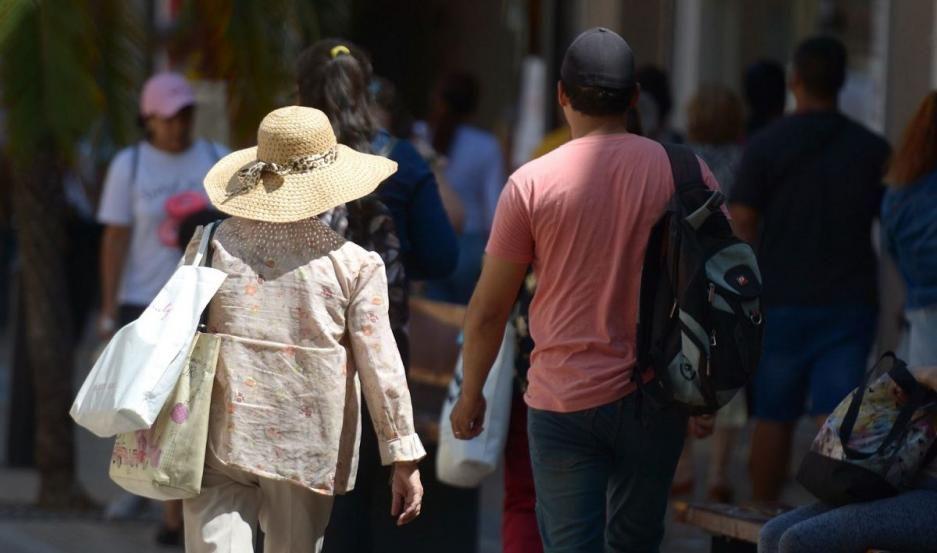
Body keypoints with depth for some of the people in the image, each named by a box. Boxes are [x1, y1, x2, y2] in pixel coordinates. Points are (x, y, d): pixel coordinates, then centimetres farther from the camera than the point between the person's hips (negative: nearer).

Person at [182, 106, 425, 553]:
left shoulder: (213, 245, 0)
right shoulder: (353, 264, -4)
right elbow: (380, 366, -5)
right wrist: (404, 459, 2)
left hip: (219, 442, 0)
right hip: (308, 449, 0)